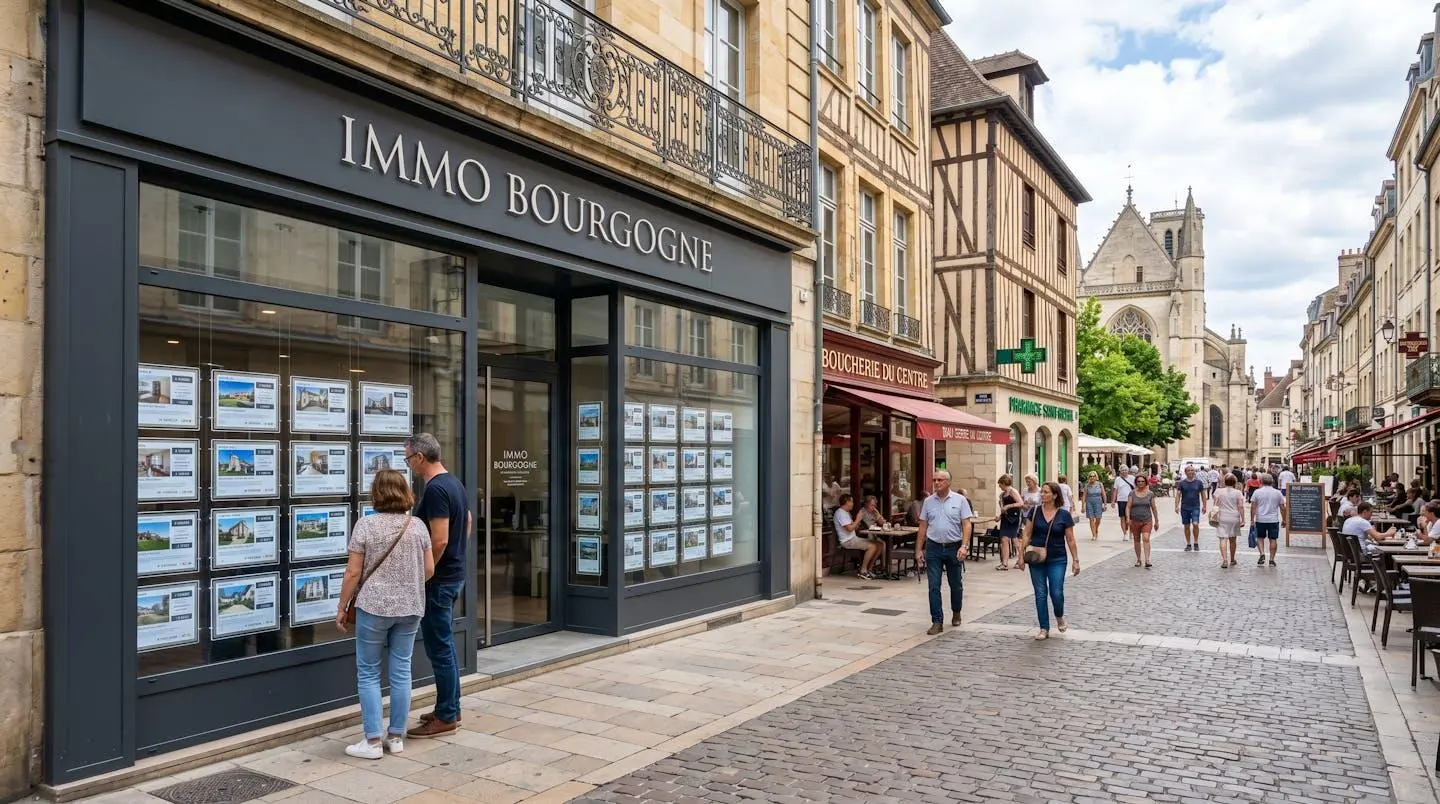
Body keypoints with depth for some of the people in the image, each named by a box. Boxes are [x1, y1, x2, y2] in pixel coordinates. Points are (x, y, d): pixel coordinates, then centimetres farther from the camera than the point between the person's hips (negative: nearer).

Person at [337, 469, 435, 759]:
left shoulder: (365, 524, -8)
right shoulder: (418, 525, 1)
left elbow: (353, 573, -8)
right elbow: (429, 570, 6)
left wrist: (342, 608, 3)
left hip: (374, 607, -3)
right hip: (410, 608, 3)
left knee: (368, 673, 7)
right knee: (401, 671, 10)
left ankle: (373, 741, 8)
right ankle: (396, 736, 17)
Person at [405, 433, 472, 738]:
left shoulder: (435, 489, -20)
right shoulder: (455, 484, 10)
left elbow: (439, 541, -25)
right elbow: (467, 526, 19)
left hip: (438, 580, -10)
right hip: (455, 574, 10)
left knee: (439, 648, -1)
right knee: (445, 646, 18)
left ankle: (446, 717, 8)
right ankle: (451, 708, 27)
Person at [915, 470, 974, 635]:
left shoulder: (960, 500, -2)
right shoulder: (928, 501, 5)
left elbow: (967, 524, -6)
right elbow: (923, 527, 8)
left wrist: (964, 546, -17)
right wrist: (918, 550, 5)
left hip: (954, 548, -1)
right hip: (933, 548, 1)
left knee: (955, 584, 14)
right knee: (934, 586, -3)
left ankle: (956, 613, 37)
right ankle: (937, 622, 1)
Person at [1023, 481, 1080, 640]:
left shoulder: (1064, 515, -3)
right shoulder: (1035, 512, 0)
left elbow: (1070, 540, 1)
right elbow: (1027, 535, 3)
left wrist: (1075, 560, -1)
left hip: (1057, 560, -2)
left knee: (1056, 593, -6)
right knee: (1040, 594, 3)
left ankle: (1059, 616, 27)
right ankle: (1044, 629, 13)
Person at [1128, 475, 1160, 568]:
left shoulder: (1150, 494, 3)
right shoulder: (1132, 494, 2)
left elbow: (1154, 508, 9)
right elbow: (1128, 507, -1)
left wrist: (1156, 521, 10)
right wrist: (1128, 519, -12)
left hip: (1147, 521, -1)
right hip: (1135, 521, 1)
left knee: (1146, 539, -16)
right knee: (1137, 540, 10)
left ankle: (1147, 560, -20)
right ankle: (1138, 559, 23)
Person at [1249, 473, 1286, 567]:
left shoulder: (1257, 492, -2)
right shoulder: (1278, 493, 3)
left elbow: (1253, 507, -5)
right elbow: (1282, 508, 5)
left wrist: (1252, 519, -1)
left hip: (1260, 520, -1)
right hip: (1274, 520, 1)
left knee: (1260, 538, 13)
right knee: (1273, 539, 5)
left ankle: (1262, 554, -5)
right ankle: (1272, 560, 6)